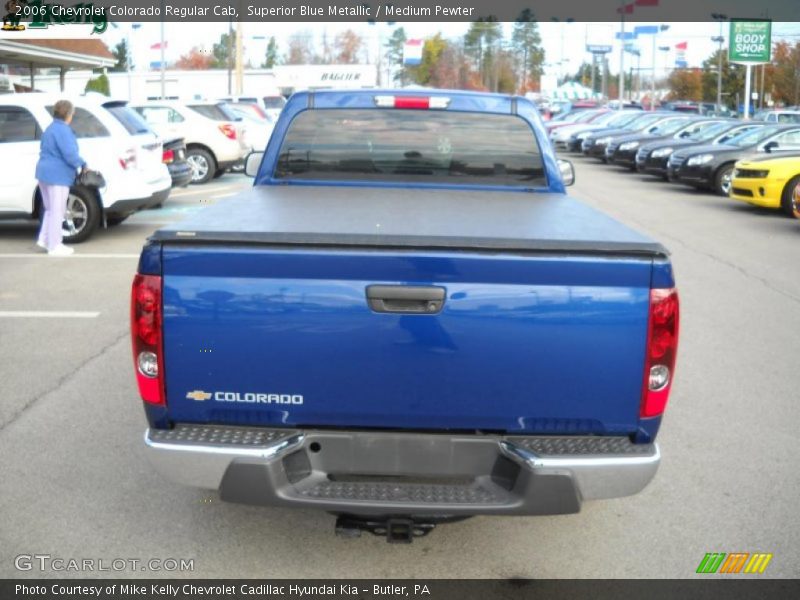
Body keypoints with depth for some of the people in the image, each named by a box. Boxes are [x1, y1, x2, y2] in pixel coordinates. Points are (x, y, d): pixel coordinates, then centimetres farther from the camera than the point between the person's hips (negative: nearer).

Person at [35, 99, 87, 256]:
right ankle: (54, 246, 4)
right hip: (57, 175, -10)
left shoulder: (50, 129, 15)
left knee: (51, 209, 21)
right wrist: (82, 164, -5)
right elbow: (70, 154, -23)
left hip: (45, 173, 10)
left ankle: (44, 239, 21)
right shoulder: (63, 130, -16)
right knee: (57, 211, -1)